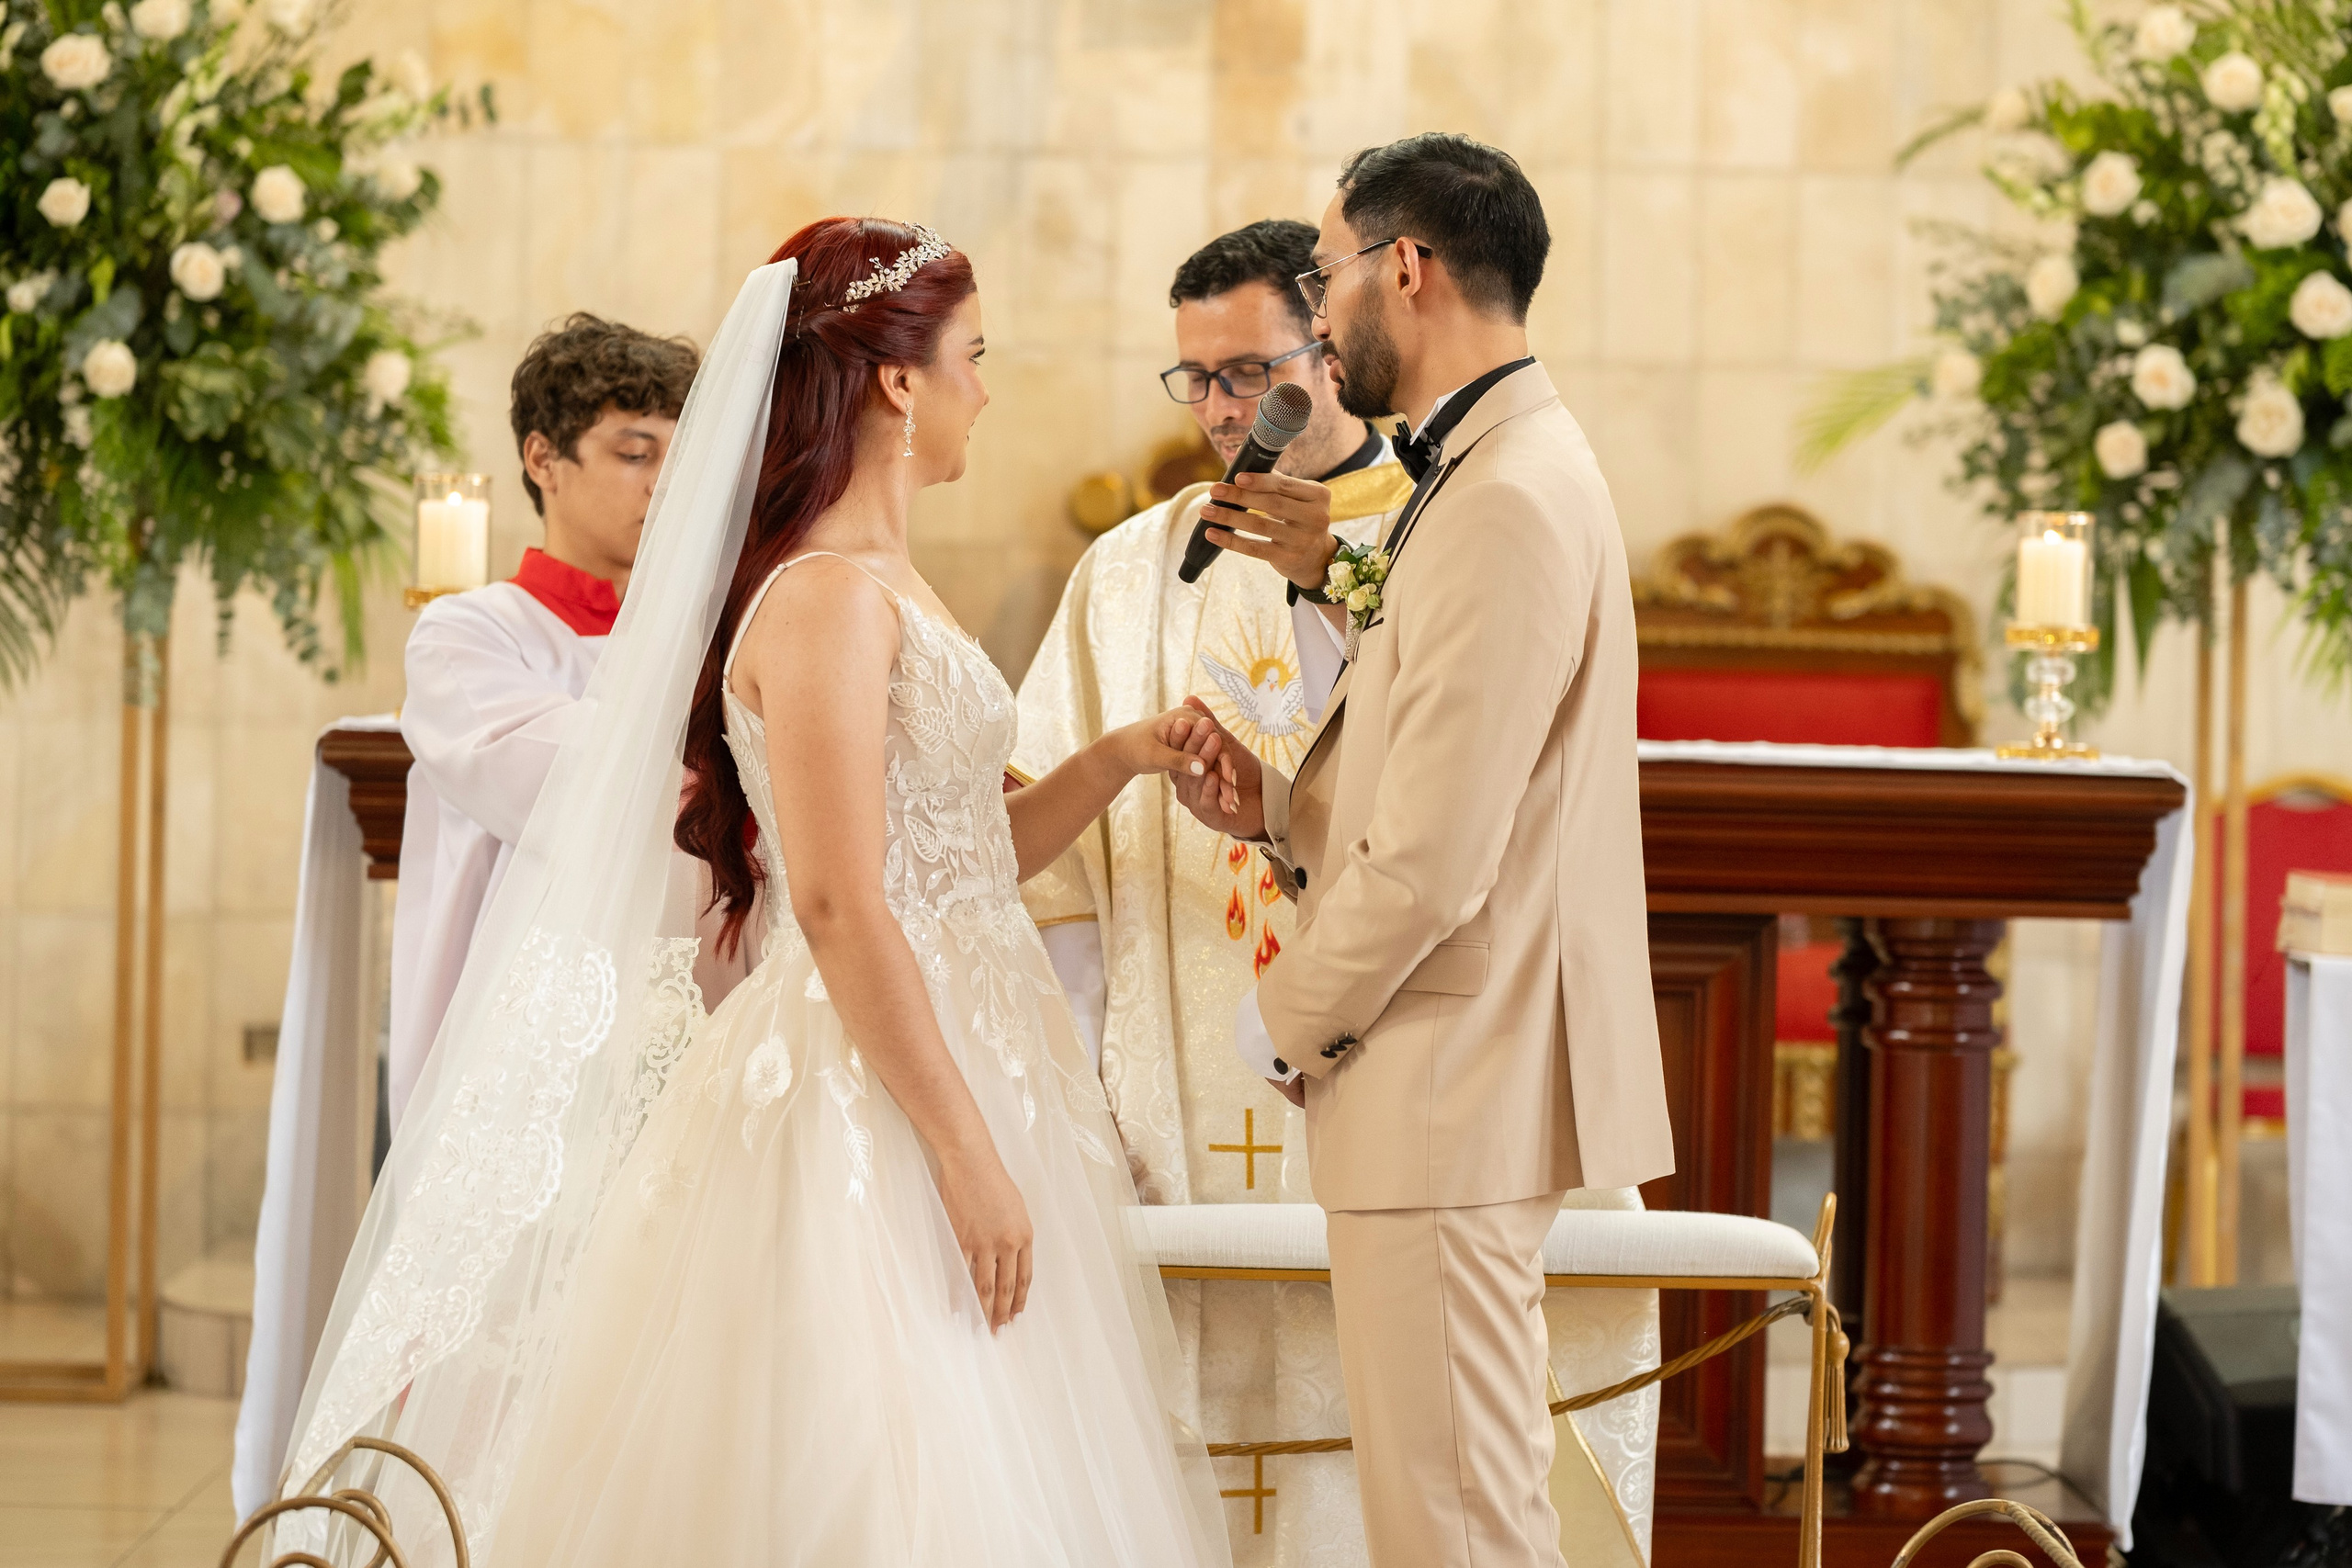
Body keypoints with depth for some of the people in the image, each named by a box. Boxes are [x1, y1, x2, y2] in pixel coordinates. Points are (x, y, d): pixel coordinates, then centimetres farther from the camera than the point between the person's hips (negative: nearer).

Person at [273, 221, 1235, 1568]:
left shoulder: (885, 585, 15)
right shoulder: (828, 597, -15)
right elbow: (840, 907, -21)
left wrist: (1111, 763, 6)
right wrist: (966, 1152, -21)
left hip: (948, 1059, 10)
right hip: (868, 1103, -10)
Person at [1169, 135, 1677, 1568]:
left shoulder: (1508, 504, -19)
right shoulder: (1504, 469, 14)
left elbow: (1434, 857, -22)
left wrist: (1284, 1024, -7)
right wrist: (1272, 802, 3)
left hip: (1455, 1091, -11)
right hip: (1478, 1079, 11)